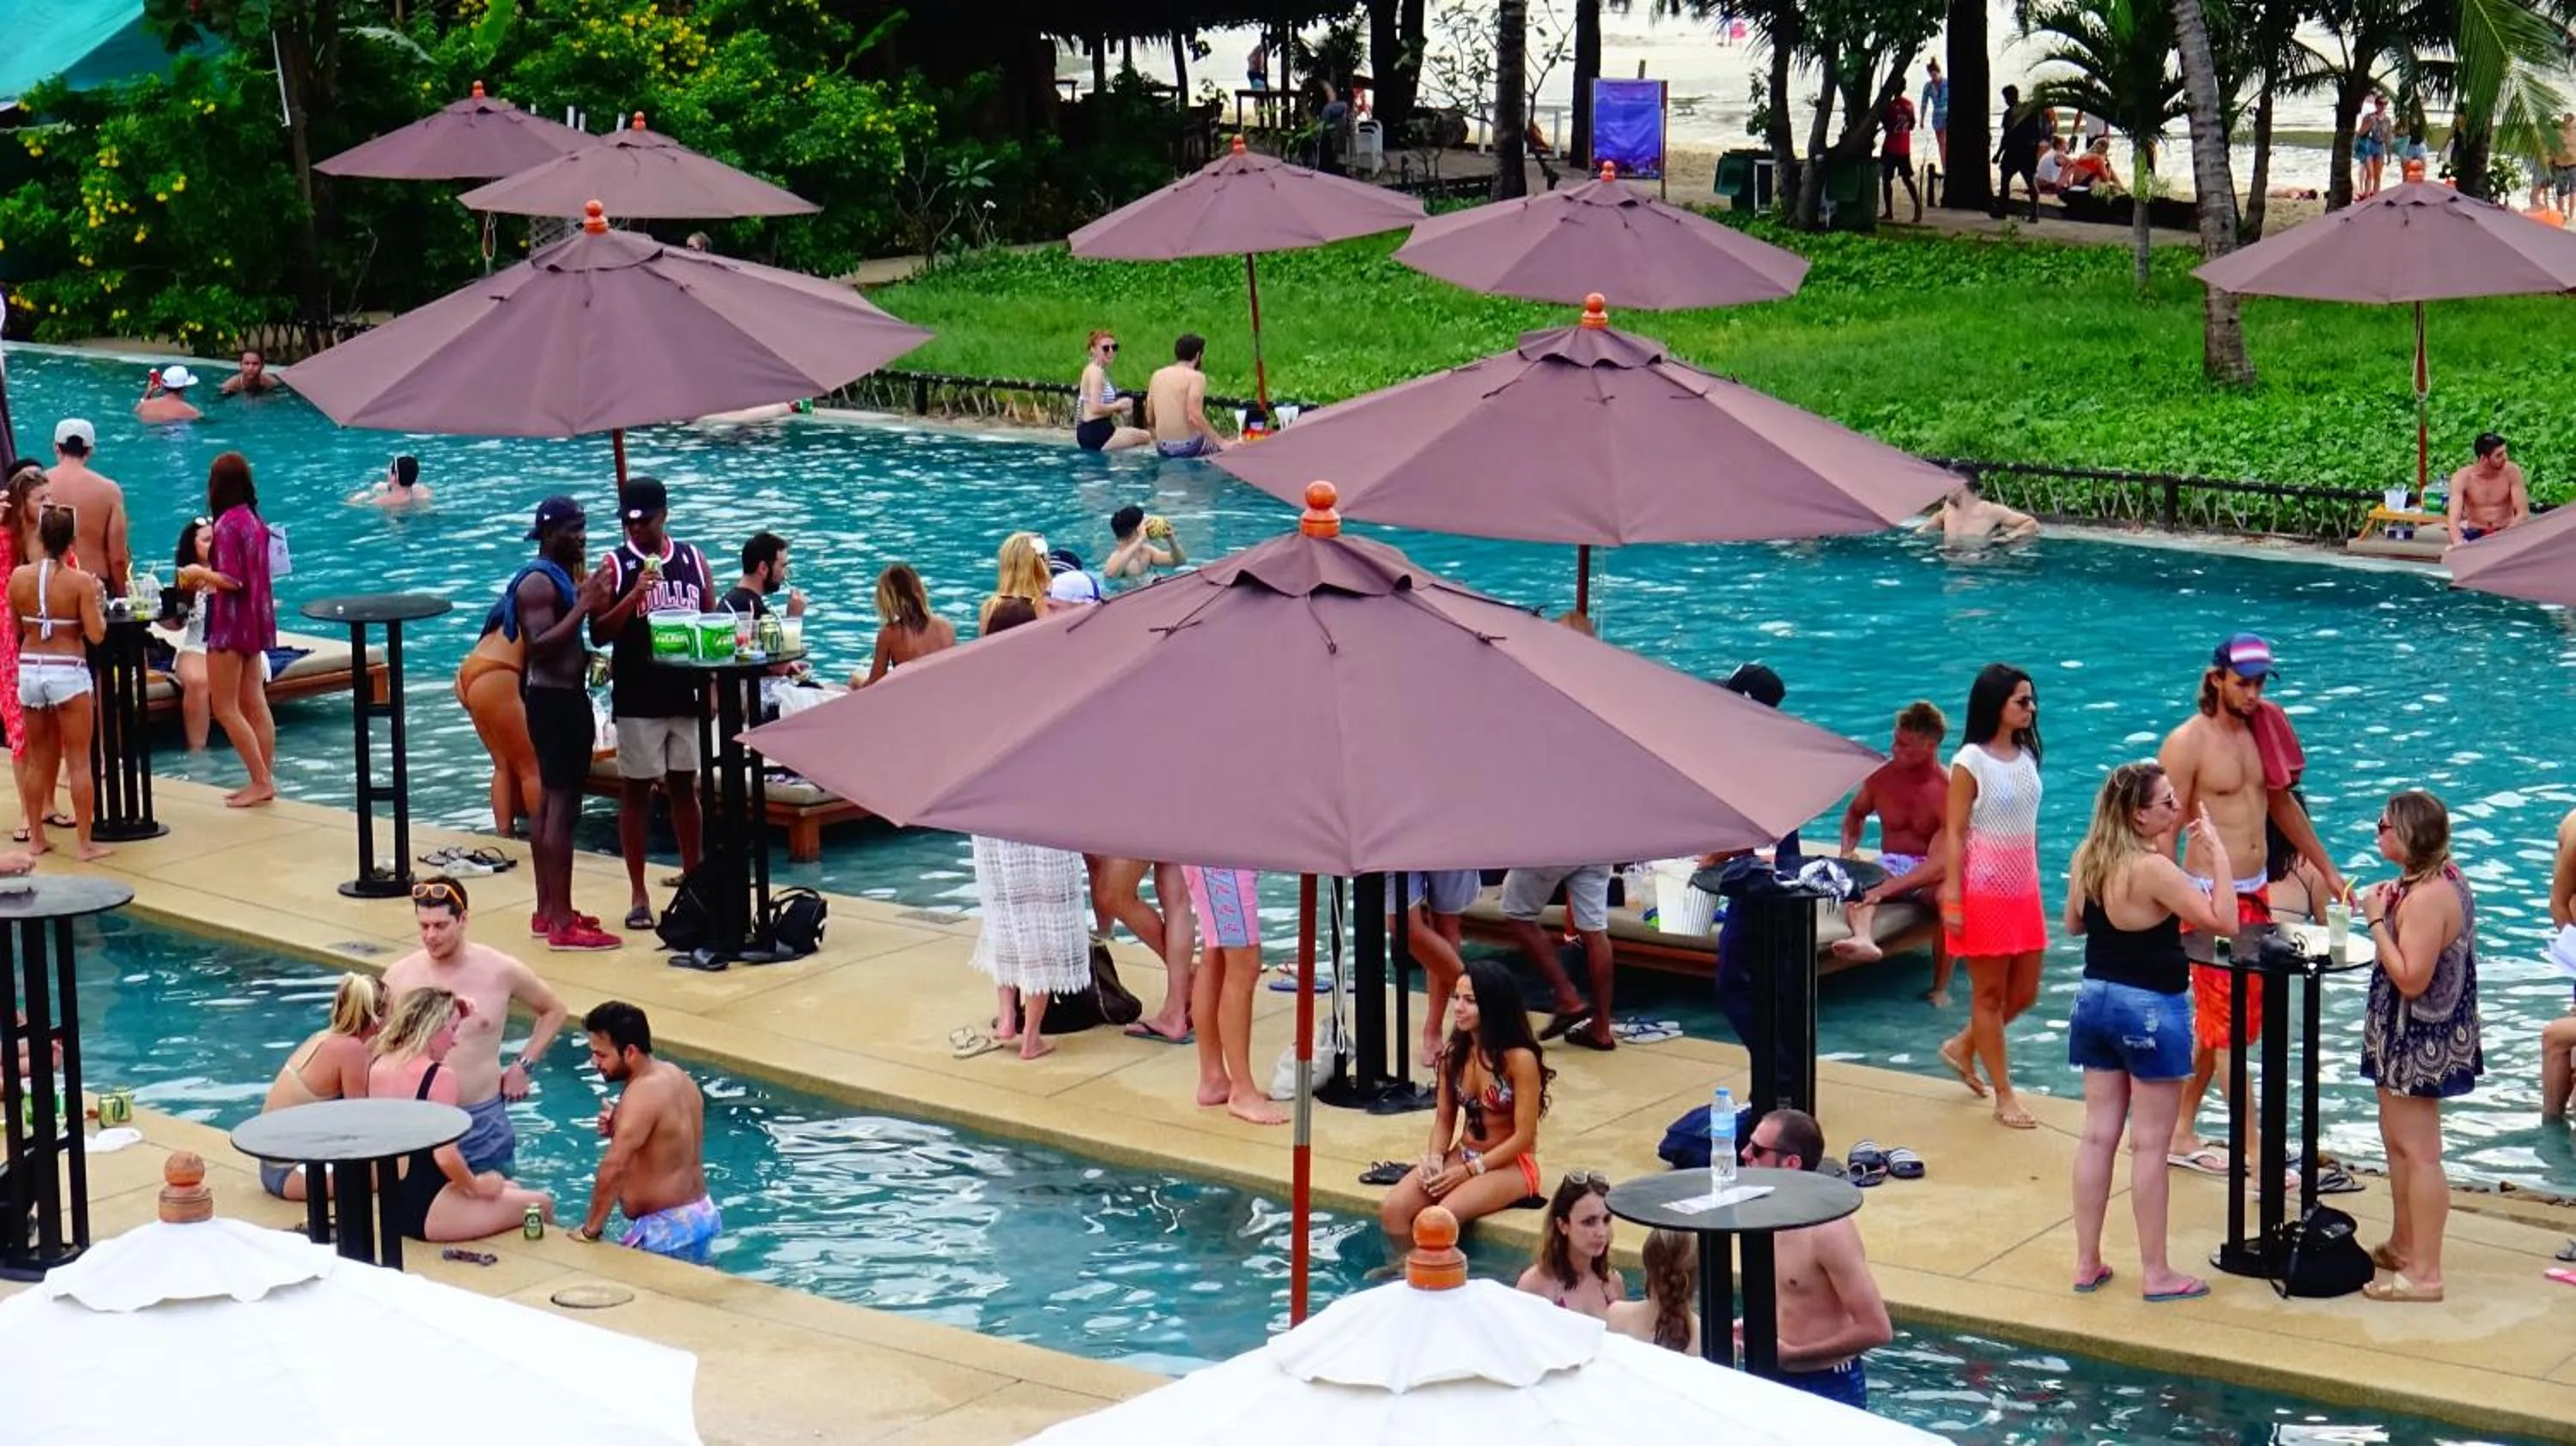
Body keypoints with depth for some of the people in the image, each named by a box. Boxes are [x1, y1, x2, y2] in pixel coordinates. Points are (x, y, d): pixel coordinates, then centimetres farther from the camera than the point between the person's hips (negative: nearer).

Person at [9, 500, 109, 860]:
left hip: (29, 670, 4)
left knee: (36, 759, 17)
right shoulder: (81, 581, -13)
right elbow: (96, 635, -14)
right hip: (68, 673, -4)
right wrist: (97, 605, 3)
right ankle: (84, 843, 4)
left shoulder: (18, 577, -3)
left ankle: (36, 837, 23)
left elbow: (15, 629, 7)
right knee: (79, 761, 3)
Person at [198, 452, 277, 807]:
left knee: (224, 707, -2)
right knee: (254, 705, 11)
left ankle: (261, 781, -6)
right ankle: (265, 780, 13)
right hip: (255, 620, 9)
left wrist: (201, 573, -6)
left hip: (231, 624, -9)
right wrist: (210, 572, 15)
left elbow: (232, 581, -21)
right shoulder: (254, 520, 8)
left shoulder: (227, 524, -18)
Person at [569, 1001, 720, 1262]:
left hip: (667, 1230, -11)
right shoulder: (675, 1075, 9)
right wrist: (618, 1128, 3)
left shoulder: (643, 1093, -21)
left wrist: (590, 1229, -19)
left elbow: (614, 1167, -26)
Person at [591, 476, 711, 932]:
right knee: (635, 791, 3)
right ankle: (638, 895, 9)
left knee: (684, 787, 11)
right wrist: (635, 595, -22)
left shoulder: (693, 560, 6)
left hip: (685, 694, 3)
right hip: (637, 701, -3)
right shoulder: (616, 565, -3)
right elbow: (599, 633, -9)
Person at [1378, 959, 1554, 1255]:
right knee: (1392, 1209, -19)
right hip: (1461, 1154, 6)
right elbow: (1444, 1119, 10)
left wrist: (1468, 1171, -17)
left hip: (1510, 1165, -6)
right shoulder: (1454, 1053, 3)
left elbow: (1524, 1137, -15)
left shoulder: (1520, 1059, -16)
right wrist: (1434, 1159, -10)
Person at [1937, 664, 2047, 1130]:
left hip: (2023, 890, 7)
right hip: (1984, 891, -7)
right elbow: (1954, 834, -13)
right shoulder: (1970, 763, -13)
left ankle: (1963, 1046, 35)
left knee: (2025, 993, 12)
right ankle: (2004, 1097, 11)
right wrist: (1952, 900, -16)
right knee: (1990, 994, 3)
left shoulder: (2026, 755, 7)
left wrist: (2034, 882, 15)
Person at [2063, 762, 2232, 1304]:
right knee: (2149, 1145, 2)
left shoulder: (2087, 857, -1)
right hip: (2151, 1010, -7)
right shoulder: (2154, 869, -23)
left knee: (2098, 1135, 13)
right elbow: (2223, 922, -22)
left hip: (2096, 999, 7)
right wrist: (2218, 853, -18)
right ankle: (2156, 1274, 9)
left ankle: (2087, 1264, 18)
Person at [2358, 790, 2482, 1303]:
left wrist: (2378, 920, -22)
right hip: (2410, 1034, 11)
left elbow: (2410, 978, -29)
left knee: (2418, 1152, -5)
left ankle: (2424, 1274, -1)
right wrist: (2390, 907, 2)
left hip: (2421, 1040, -11)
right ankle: (2403, 1246, 36)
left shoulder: (2426, 898, -26)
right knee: (2398, 1140, 22)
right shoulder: (2443, 878, 5)